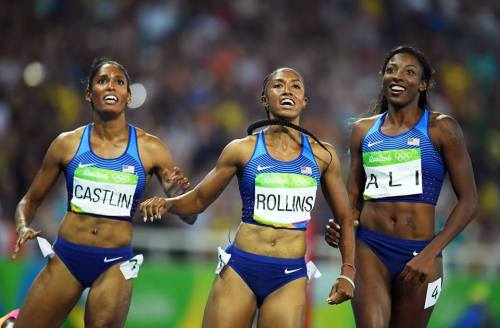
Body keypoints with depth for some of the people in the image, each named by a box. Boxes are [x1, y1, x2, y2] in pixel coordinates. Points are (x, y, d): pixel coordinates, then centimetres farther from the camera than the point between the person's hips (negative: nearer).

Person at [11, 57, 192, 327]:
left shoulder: (150, 148, 0)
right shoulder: (67, 143, 2)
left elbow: (189, 216, 5)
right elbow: (30, 200, 12)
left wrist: (177, 191, -16)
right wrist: (23, 227, -9)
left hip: (114, 264, 0)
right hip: (66, 257, 0)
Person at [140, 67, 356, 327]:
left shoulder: (322, 155, 6)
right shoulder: (243, 150, 4)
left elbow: (344, 218, 15)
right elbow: (198, 199, 11)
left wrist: (347, 273, 5)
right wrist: (166, 204, -9)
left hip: (290, 278, 1)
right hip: (239, 269, -1)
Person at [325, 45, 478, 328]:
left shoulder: (441, 128, -1)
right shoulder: (364, 130, 10)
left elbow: (469, 201, -3)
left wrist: (431, 253, -12)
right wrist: (340, 228, -3)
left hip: (419, 254, -1)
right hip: (369, 248, 2)